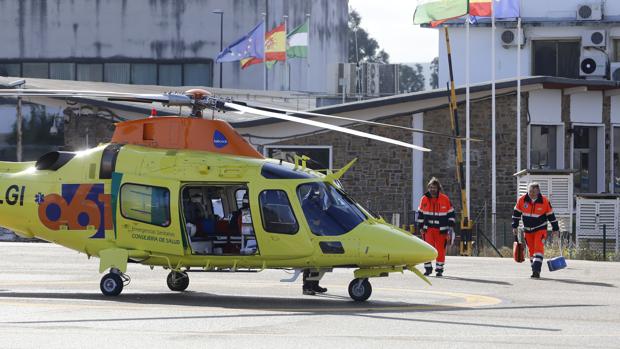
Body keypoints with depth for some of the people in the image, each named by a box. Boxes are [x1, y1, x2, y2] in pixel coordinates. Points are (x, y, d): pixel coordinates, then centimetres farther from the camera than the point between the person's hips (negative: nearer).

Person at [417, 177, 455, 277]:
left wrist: (450, 227, -1)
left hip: (441, 230, -1)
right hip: (428, 228, 1)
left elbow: (451, 214, 4)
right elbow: (420, 214, 12)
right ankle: (428, 268, 2)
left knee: (440, 249, 0)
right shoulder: (424, 199, 3)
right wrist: (420, 227, 8)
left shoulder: (445, 199, -2)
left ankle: (439, 269, 11)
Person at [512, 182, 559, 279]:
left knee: (538, 248, -18)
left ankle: (536, 270, -22)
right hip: (528, 230, 3)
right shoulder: (522, 200, -7)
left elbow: (551, 215, -3)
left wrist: (555, 228, 1)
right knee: (531, 250, 8)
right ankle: (535, 271, 20)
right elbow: (516, 213, 5)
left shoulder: (544, 201, -11)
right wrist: (515, 226, 4)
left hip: (540, 229, -3)